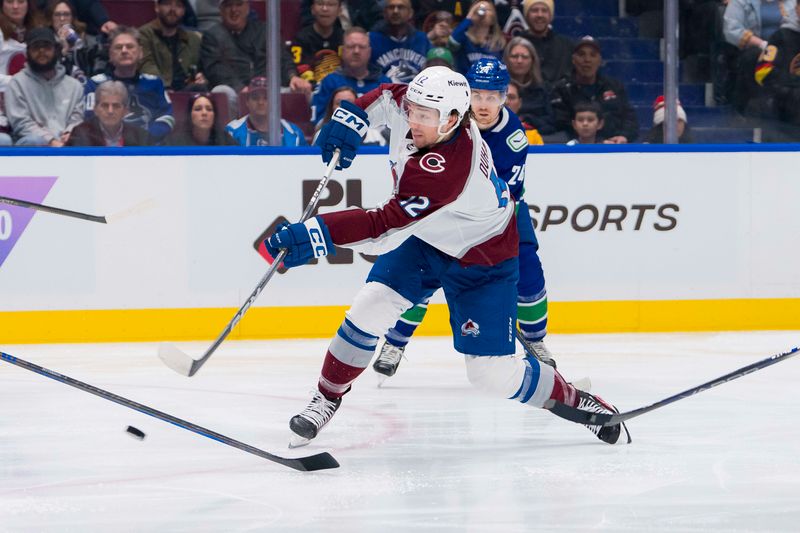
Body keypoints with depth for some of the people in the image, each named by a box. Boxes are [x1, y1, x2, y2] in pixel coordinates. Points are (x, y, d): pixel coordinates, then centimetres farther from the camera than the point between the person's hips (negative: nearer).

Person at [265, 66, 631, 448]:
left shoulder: (447, 169, -42)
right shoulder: (412, 106, -18)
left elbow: (385, 228, -46)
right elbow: (386, 96, 7)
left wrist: (318, 234, -53)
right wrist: (351, 117, -12)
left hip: (481, 262, -7)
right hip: (423, 238, 7)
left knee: (494, 373, -8)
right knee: (372, 306, -14)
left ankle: (571, 398, 18)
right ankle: (327, 399, 3)